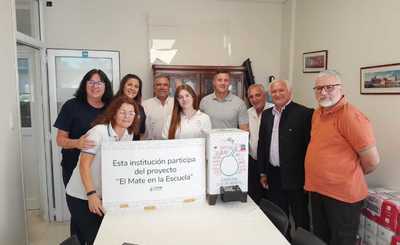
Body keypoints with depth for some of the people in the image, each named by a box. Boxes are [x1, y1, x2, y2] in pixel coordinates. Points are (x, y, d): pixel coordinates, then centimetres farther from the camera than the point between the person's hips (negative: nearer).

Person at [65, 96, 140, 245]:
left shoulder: (129, 134, -1)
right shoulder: (99, 131, -20)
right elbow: (84, 165, -23)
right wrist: (91, 194, -30)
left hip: (105, 195, 6)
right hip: (81, 196, -6)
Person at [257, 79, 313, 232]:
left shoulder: (304, 113, -11)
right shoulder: (266, 114, 7)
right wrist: (262, 172, 10)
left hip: (295, 176, -5)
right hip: (274, 175, 5)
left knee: (300, 218, 11)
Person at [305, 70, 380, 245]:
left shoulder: (351, 116, -20)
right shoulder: (318, 113, 6)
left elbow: (372, 161, -18)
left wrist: (350, 176, -1)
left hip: (342, 195, -7)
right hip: (317, 190, 8)